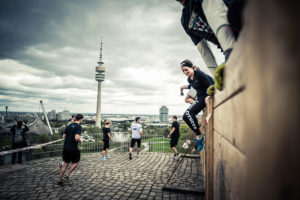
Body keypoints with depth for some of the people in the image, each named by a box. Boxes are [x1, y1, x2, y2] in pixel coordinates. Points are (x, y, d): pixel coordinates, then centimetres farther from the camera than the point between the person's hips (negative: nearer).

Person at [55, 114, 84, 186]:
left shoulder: (69, 126, 10)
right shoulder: (79, 127, -14)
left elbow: (64, 136, 14)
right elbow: (76, 138, -25)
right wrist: (80, 140, -5)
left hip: (65, 147, 7)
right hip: (73, 148, -7)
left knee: (66, 163, 17)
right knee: (76, 162, 15)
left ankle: (59, 180, 19)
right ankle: (67, 176, 8)